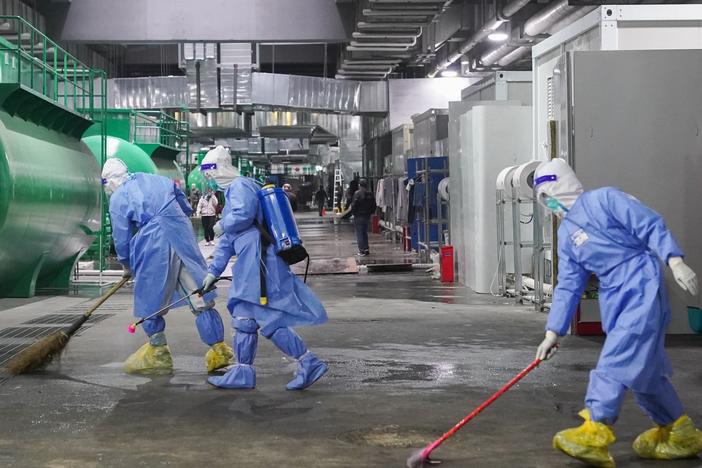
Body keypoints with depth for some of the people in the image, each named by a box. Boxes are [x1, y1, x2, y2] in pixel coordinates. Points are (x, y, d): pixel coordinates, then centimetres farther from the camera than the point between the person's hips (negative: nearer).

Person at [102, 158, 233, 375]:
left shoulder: (117, 199, 5)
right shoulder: (158, 180, 18)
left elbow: (121, 239, 7)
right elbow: (186, 208, 21)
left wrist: (127, 267, 21)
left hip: (155, 247, -5)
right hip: (184, 238, 5)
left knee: (149, 300, 11)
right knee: (200, 295, 6)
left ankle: (158, 352, 18)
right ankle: (218, 349, 6)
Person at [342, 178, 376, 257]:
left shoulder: (357, 193, -14)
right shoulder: (370, 194, 5)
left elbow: (353, 206, -16)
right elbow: (373, 206, 9)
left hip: (359, 216, -6)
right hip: (367, 216, 6)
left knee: (359, 234, 0)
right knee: (365, 233, 17)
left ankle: (362, 251, -2)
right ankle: (366, 249, 18)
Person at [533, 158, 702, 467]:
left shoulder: (604, 199, -4)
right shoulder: (566, 235, 16)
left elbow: (651, 226, -9)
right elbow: (568, 286, 14)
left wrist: (675, 261, -22)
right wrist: (553, 332, 8)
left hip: (642, 288, -7)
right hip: (614, 299, 7)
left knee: (616, 360, -16)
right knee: (643, 367, 11)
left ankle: (596, 432, -19)